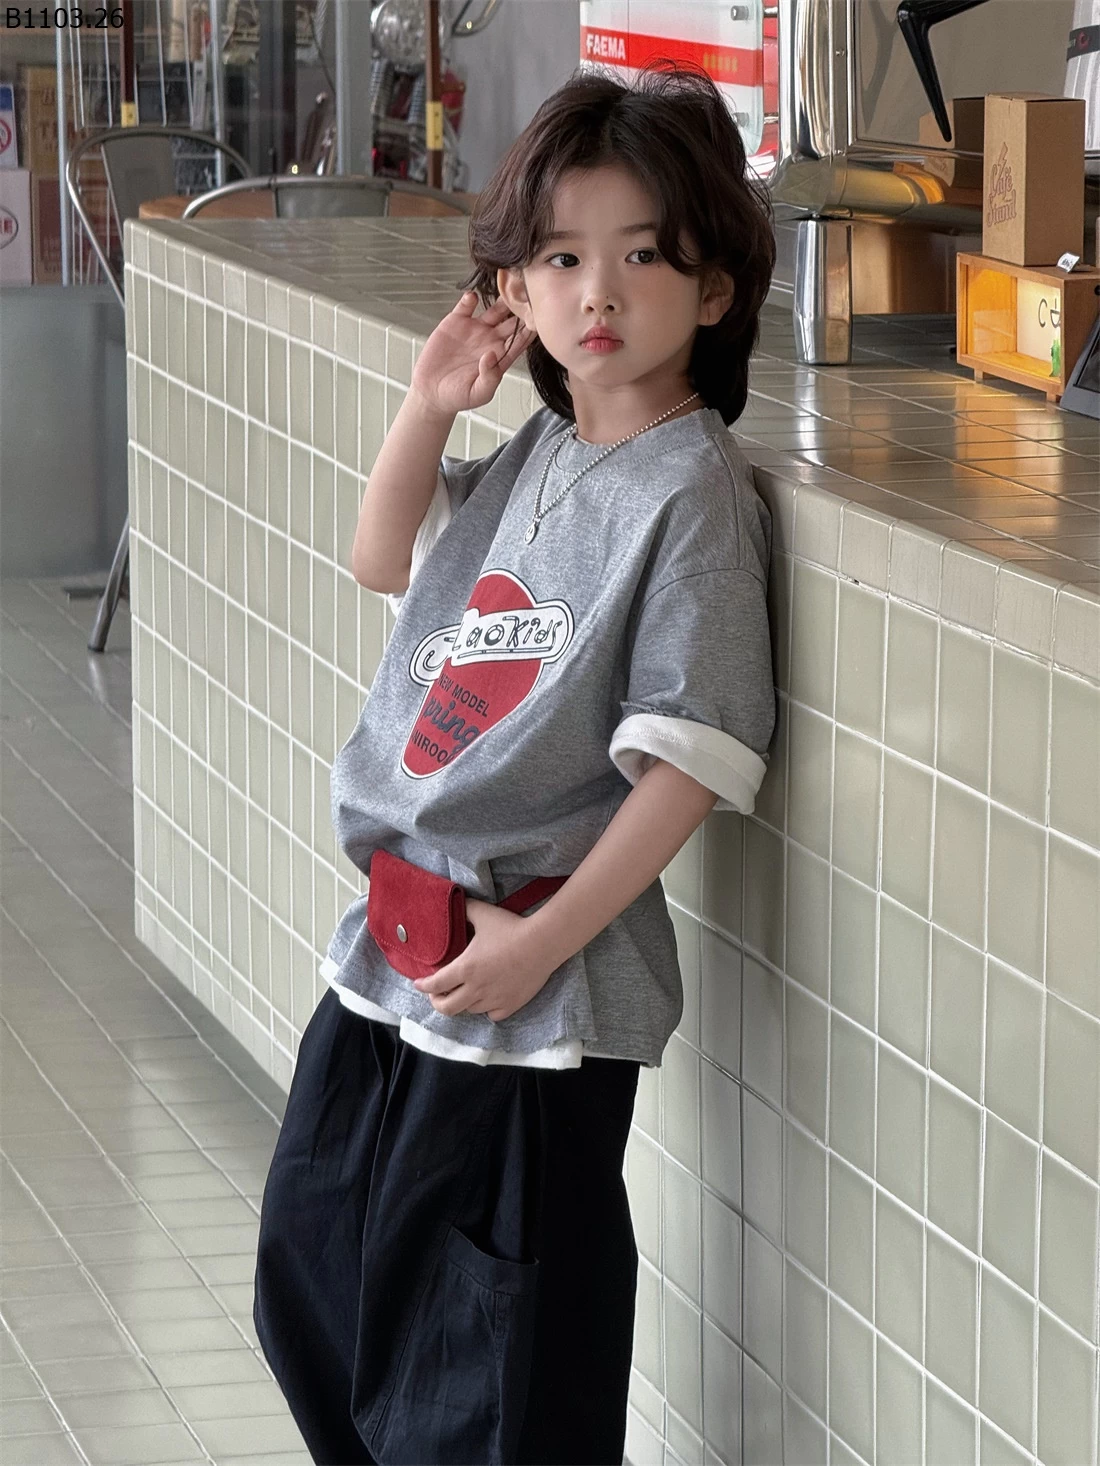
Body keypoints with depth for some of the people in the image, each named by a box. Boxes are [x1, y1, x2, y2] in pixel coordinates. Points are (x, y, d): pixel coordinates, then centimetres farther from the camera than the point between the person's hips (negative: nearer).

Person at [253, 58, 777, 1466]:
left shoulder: (689, 491, -16)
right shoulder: (529, 455, 8)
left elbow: (692, 756, -19)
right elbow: (383, 560, 23)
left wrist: (545, 938, -20)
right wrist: (429, 409, 7)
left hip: (539, 995, -8)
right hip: (391, 955, 8)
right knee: (312, 1282, 21)